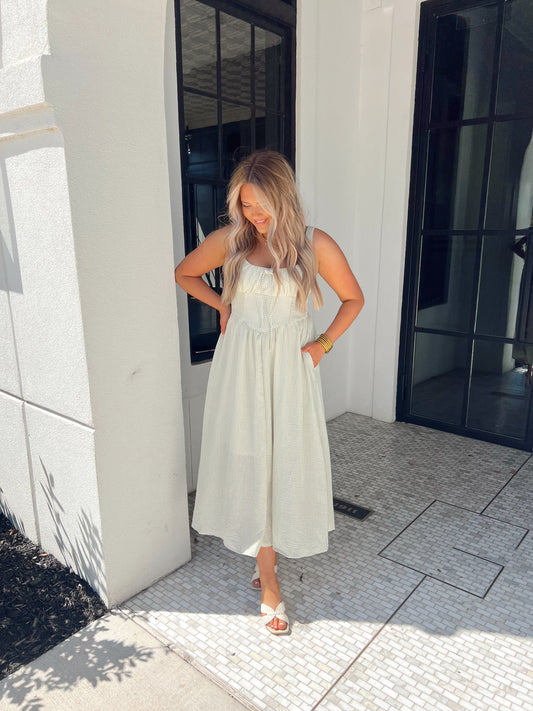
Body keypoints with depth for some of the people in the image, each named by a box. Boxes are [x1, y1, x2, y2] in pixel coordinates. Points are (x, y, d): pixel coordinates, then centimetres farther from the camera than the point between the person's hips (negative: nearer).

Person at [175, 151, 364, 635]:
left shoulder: (315, 244, -5)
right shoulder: (229, 240, -1)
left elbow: (353, 297, 7)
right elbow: (185, 274, 15)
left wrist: (324, 343, -1)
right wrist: (223, 305, 5)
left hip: (289, 365, 0)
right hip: (240, 364, 1)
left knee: (284, 461, 5)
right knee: (249, 462, 3)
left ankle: (266, 557, 31)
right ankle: (269, 580, 19)